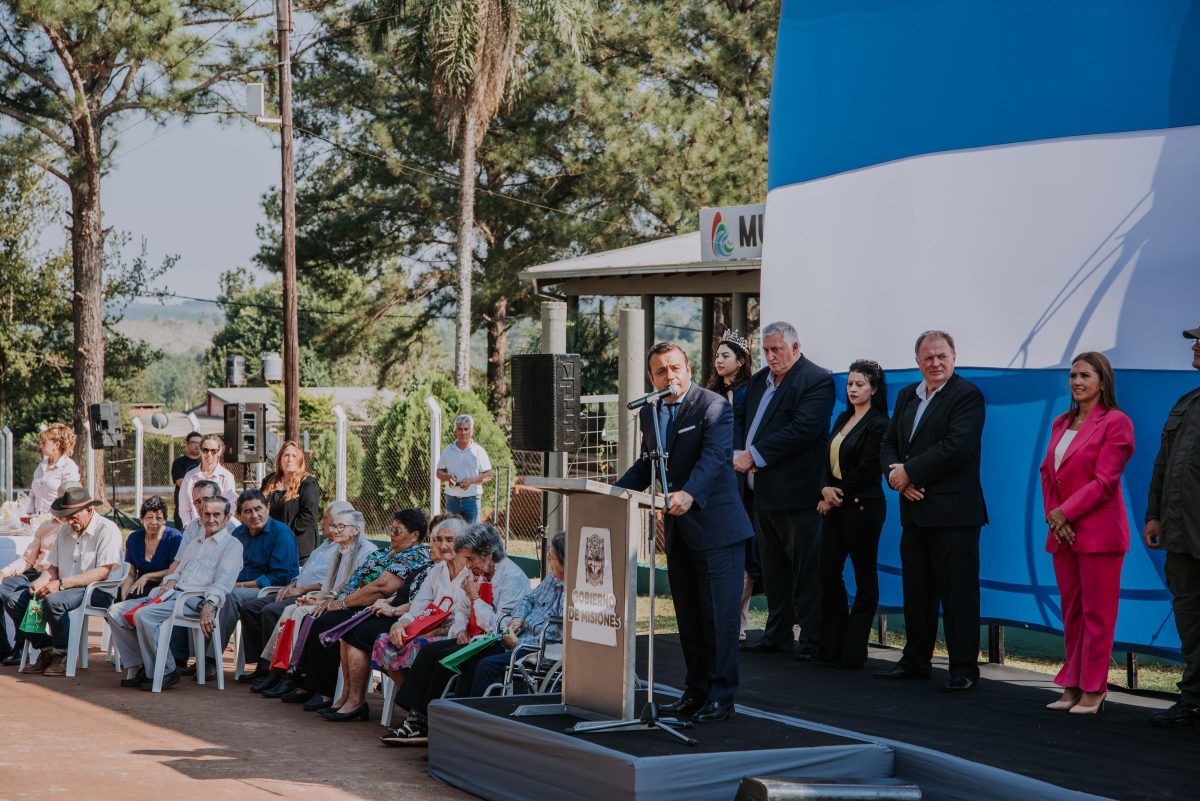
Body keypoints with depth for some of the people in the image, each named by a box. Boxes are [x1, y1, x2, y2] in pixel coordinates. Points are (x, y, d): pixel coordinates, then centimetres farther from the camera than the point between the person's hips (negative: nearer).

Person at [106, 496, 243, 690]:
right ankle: (137, 667, -4)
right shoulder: (193, 542, 30)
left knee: (144, 615, -31)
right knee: (117, 612, -5)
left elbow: (223, 582, -10)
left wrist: (209, 606, -27)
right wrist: (170, 580, 6)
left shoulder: (232, 545, 4)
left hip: (194, 601, -8)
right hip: (172, 594, 8)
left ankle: (166, 672, -19)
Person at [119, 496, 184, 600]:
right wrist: (123, 594, -10)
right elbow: (130, 574, 8)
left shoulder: (175, 538, -5)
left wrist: (146, 577, -13)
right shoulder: (133, 539, 9)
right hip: (140, 587, 5)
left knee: (135, 595, -32)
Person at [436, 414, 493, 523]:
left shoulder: (479, 451, 1)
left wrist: (471, 480, -16)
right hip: (452, 499, 2)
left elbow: (488, 476, 0)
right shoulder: (448, 450, 8)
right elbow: (439, 473, 11)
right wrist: (448, 477, -11)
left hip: (472, 499, -2)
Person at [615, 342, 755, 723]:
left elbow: (713, 457, -25)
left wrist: (689, 495, -41)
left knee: (719, 616, -4)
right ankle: (696, 692, 20)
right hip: (678, 532, 7)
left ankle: (721, 696, 2)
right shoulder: (648, 414, 12)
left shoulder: (713, 406, -11)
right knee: (688, 618, 12)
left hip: (716, 528, -7)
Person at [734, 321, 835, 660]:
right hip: (762, 492, 8)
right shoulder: (759, 380, 16)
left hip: (795, 492, -8)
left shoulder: (817, 381, -10)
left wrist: (754, 455, -20)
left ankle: (810, 640, 2)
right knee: (773, 567, 15)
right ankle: (777, 633, 24)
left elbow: (803, 429, -21)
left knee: (804, 568, -3)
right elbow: (739, 417, 16)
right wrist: (737, 453, -6)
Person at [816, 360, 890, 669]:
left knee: (865, 578, 0)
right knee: (828, 572, 6)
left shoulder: (878, 424, -9)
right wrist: (826, 490, -7)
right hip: (835, 505, 8)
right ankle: (831, 646, 13)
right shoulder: (843, 419, 14)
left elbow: (865, 471, -14)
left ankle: (853, 651, 3)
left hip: (862, 506, -8)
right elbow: (829, 461, 11)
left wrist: (838, 495, -9)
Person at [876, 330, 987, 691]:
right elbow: (889, 444, 15)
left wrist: (910, 472, -16)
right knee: (916, 590, 14)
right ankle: (915, 661, 24)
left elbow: (956, 446, -19)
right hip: (915, 510, 8)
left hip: (953, 512, -8)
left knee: (958, 592, -4)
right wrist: (896, 475, -6)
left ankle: (964, 668, 2)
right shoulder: (907, 396, 16)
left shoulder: (967, 395, -8)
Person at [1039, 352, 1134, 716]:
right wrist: (1052, 515, -2)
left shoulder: (1115, 422, -7)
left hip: (1098, 532, -7)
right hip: (1062, 534, 7)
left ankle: (1092, 691, 2)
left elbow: (1105, 481, -13)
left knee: (1097, 613, -2)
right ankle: (1072, 686, 15)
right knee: (1071, 613, 10)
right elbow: (1047, 472, 13)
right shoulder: (1061, 423, 16)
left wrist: (1064, 513, -14)